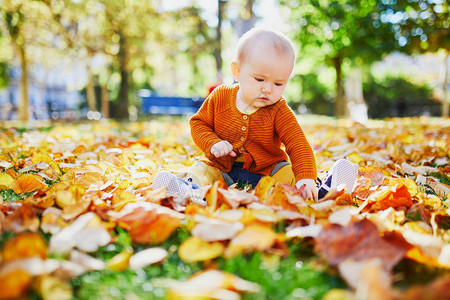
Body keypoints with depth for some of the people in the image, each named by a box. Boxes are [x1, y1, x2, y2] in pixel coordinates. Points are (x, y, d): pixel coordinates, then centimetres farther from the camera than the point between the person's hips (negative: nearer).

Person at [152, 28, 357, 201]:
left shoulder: (279, 111, -12)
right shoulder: (220, 97, -6)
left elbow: (298, 145, -22)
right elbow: (198, 123, 4)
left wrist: (306, 177, -40)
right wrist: (213, 144, -18)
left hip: (267, 171, -1)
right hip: (222, 168, 1)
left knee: (289, 173, -25)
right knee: (200, 171, -23)